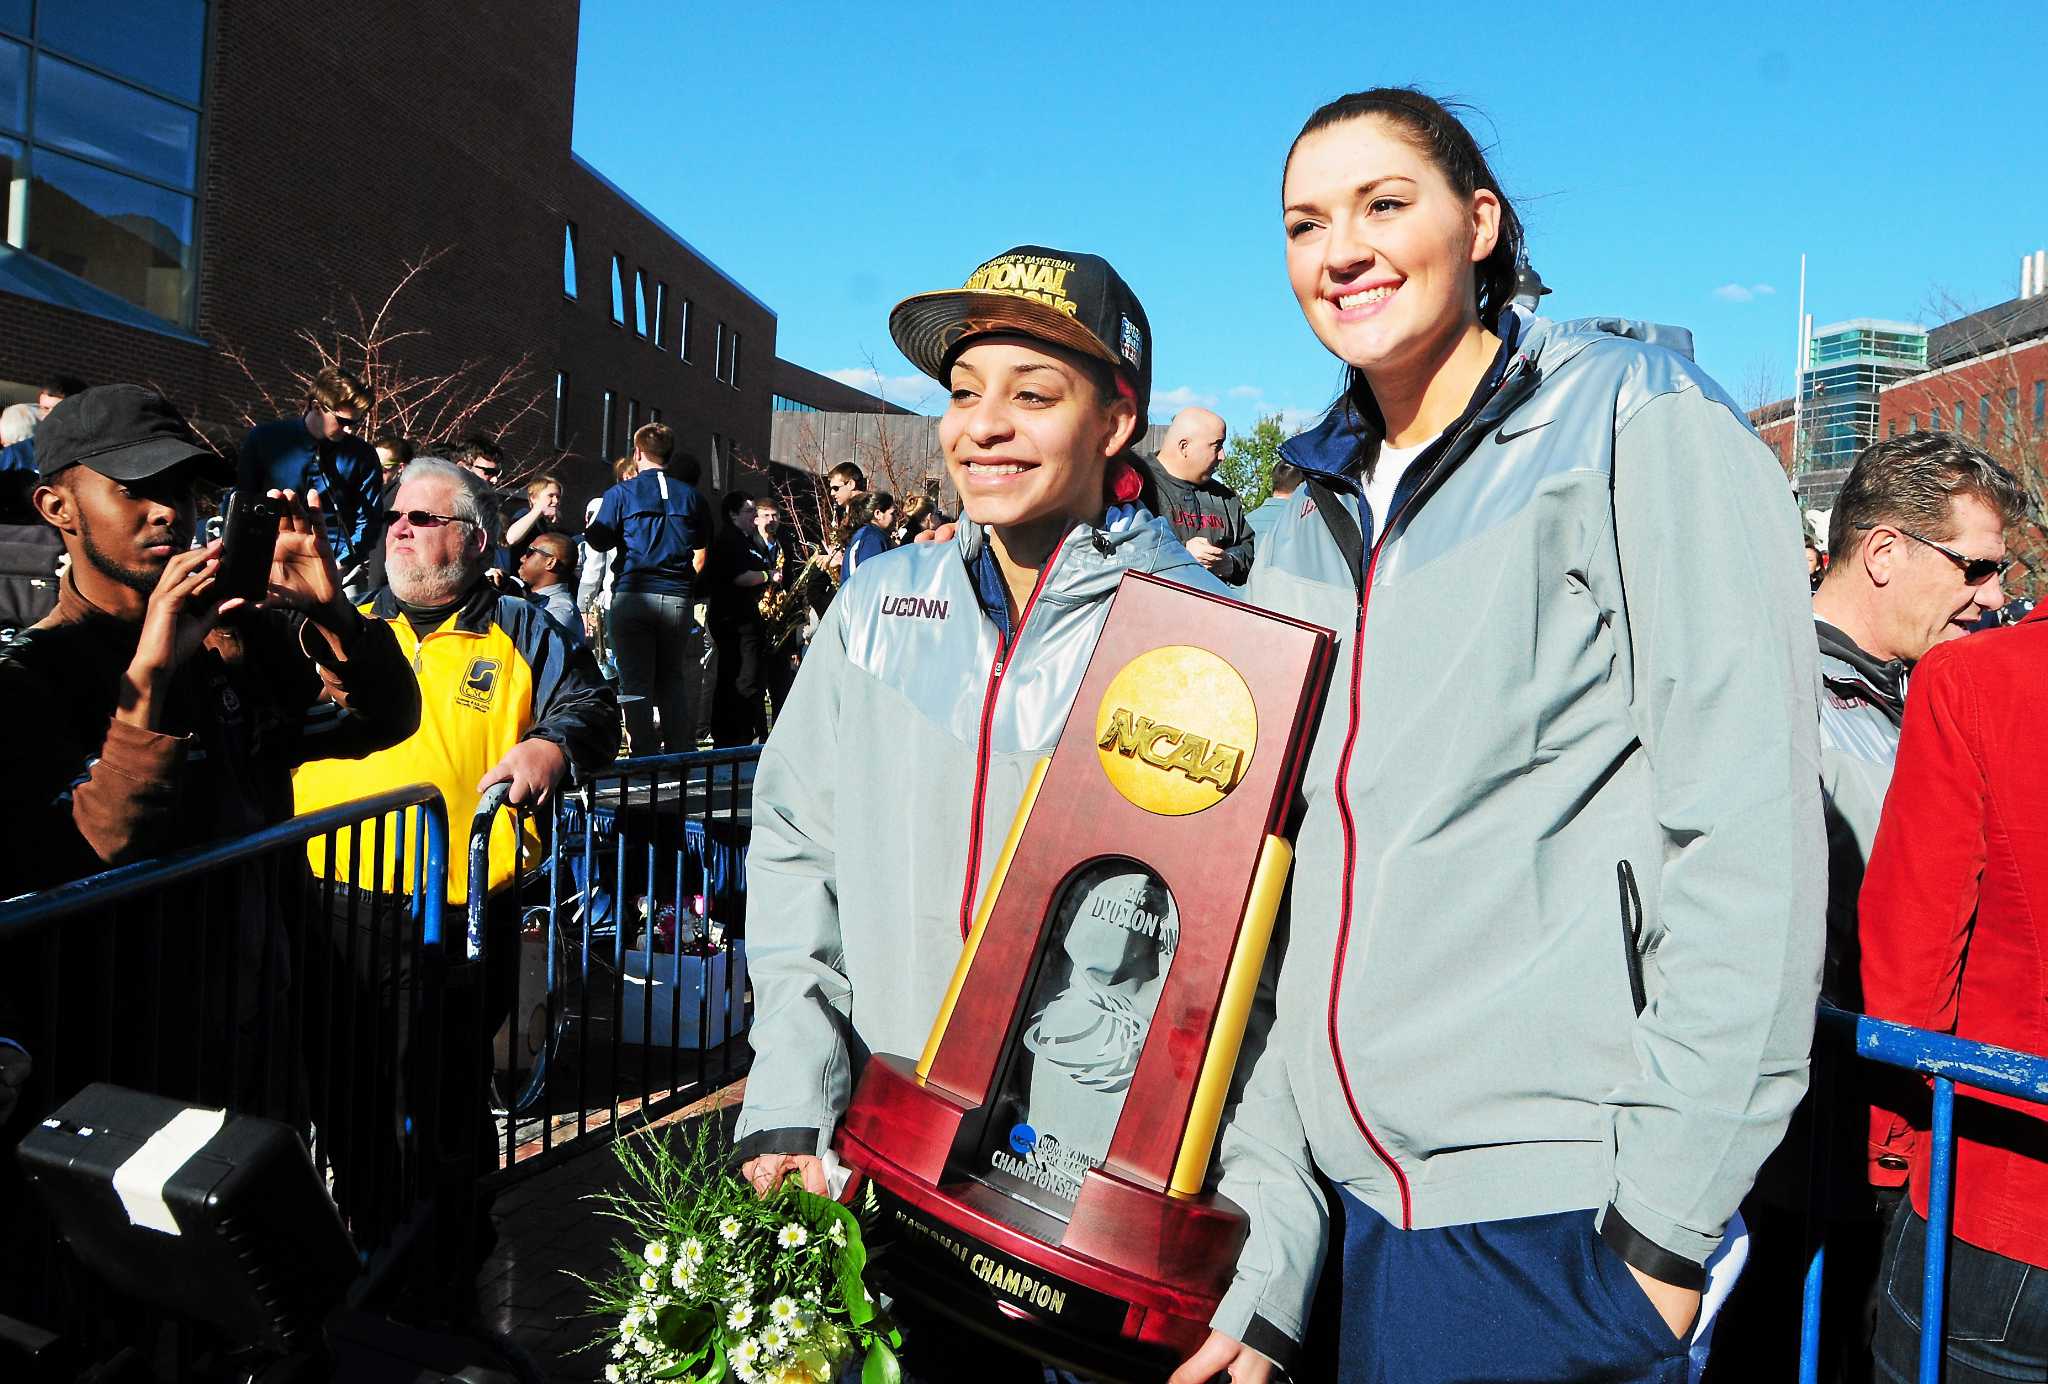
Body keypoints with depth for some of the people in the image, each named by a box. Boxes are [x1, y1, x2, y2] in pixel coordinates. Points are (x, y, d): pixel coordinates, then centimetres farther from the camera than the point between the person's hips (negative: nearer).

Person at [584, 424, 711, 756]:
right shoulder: (692, 497, 9)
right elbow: (701, 555, 13)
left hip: (632, 595, -3)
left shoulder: (622, 493, 0)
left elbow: (600, 541, -2)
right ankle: (681, 753, 10)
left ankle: (646, 756, -1)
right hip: (677, 599, 3)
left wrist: (588, 527, 17)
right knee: (673, 680, 12)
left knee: (636, 682, 1)